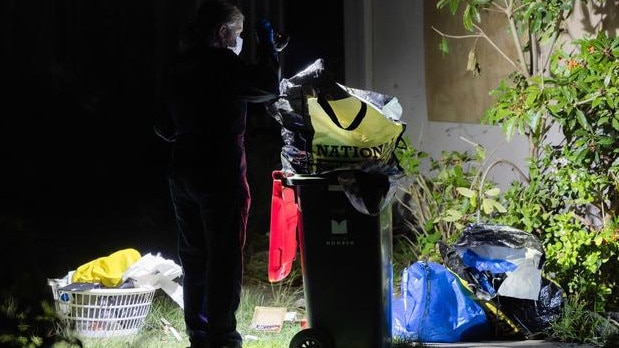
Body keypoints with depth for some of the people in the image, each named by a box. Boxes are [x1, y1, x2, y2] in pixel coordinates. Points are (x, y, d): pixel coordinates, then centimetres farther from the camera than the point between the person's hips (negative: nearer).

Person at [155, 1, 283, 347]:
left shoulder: (179, 68, 12)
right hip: (220, 175, -8)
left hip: (183, 174, 8)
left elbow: (165, 126, 16)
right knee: (224, 260, -3)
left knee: (195, 257, 13)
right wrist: (267, 43, -3)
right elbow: (270, 86, -13)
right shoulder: (222, 63, -12)